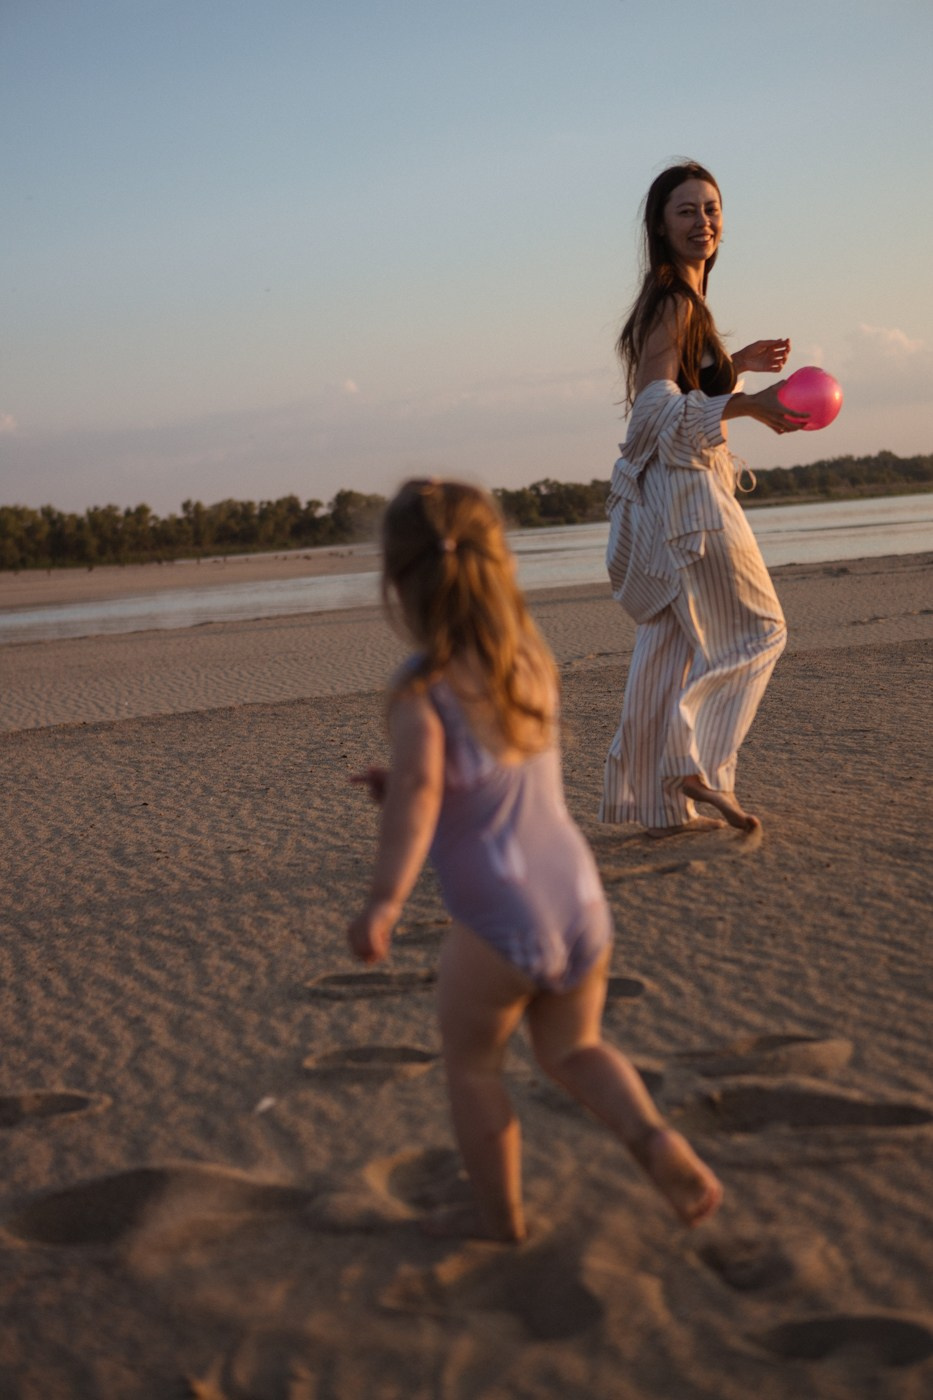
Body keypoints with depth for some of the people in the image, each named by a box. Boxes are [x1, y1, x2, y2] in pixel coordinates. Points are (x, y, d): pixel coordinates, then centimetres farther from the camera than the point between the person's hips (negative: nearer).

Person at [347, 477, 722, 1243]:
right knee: (572, 1048, 25)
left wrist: (385, 900, -36)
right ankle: (657, 1139, 3)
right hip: (581, 900, 6)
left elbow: (420, 788, -30)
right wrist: (400, 784, 23)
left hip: (497, 922, -6)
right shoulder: (532, 661, 7)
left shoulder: (422, 689, -12)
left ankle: (500, 1214, 31)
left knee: (471, 1063, 19)